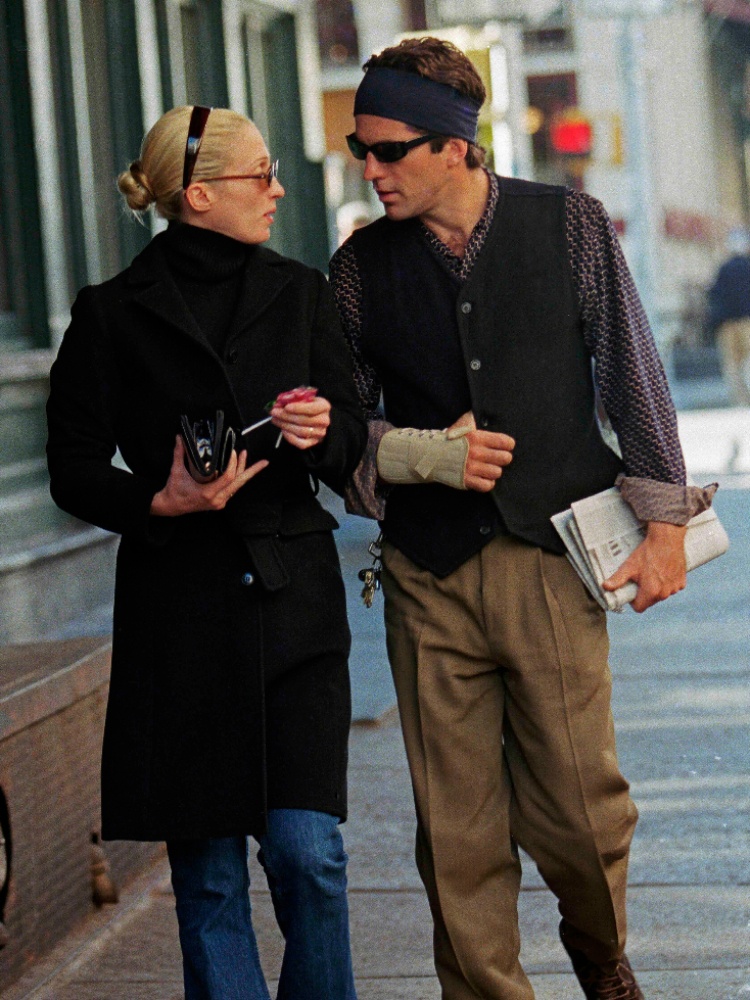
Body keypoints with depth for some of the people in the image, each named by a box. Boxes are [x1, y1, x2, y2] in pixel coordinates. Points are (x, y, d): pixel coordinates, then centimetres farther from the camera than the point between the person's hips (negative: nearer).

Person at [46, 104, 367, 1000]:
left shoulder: (300, 294, 10)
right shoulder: (113, 314, 0)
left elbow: (351, 440, 10)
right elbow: (74, 470, 2)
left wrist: (321, 433, -13)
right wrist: (161, 502, -15)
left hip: (294, 599, 2)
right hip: (180, 610, -2)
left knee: (306, 849, -7)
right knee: (206, 867, 2)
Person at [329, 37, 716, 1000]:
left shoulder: (570, 227, 2)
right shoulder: (360, 268, 5)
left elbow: (633, 376, 5)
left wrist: (663, 521, 2)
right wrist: (425, 454, -8)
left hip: (552, 558, -1)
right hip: (429, 570, 1)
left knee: (579, 803, -1)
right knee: (457, 828, 1)